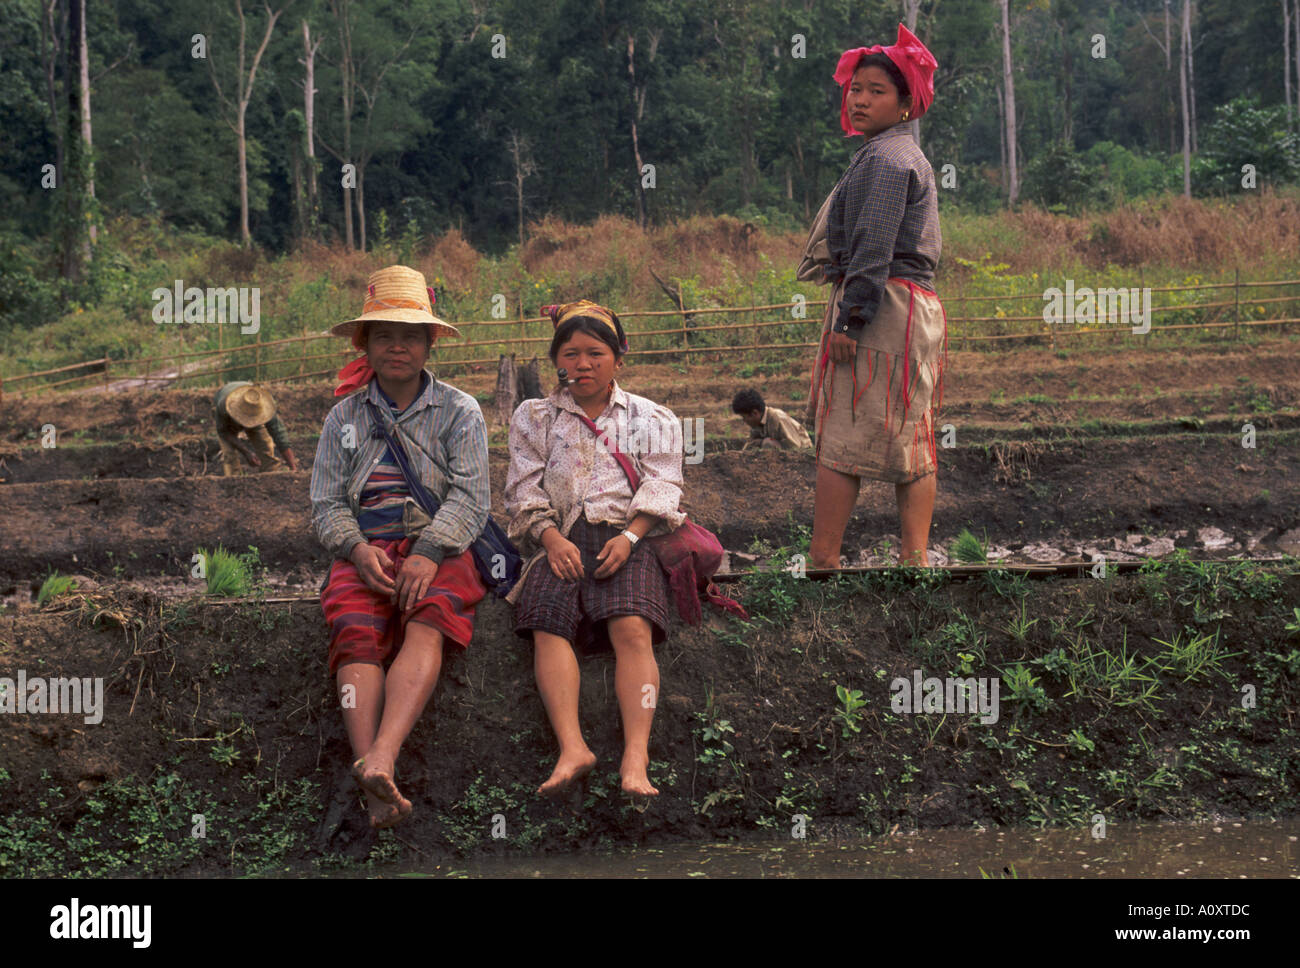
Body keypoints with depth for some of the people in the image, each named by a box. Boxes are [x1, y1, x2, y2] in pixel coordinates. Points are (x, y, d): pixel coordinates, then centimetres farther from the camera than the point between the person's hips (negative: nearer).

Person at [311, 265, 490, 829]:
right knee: (356, 633, -29)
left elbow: (469, 497, 0)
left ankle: (380, 758, -54)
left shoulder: (459, 411, 13)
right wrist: (358, 549, -9)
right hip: (364, 551, 2)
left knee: (427, 623, -34)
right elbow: (326, 503, 13)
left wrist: (428, 552, -18)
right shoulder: (344, 416, 20)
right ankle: (377, 786, -47)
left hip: (437, 546, -1)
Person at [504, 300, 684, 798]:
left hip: (626, 537, -1)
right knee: (548, 623, -30)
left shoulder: (652, 418, 21)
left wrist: (629, 537, -10)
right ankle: (572, 748, -42)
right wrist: (552, 539, -7)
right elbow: (524, 491, 12)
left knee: (633, 627, -30)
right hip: (560, 538, 1)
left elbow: (660, 489, 9)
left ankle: (635, 758, -42)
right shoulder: (535, 417, 22)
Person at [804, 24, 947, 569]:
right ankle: (915, 559, 9)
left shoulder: (885, 157, -10)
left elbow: (874, 245, -19)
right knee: (911, 437, 8)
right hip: (916, 305, 11)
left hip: (883, 305, -11)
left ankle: (822, 560, -8)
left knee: (842, 439, -9)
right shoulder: (908, 156, 22)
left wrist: (848, 317, -21)